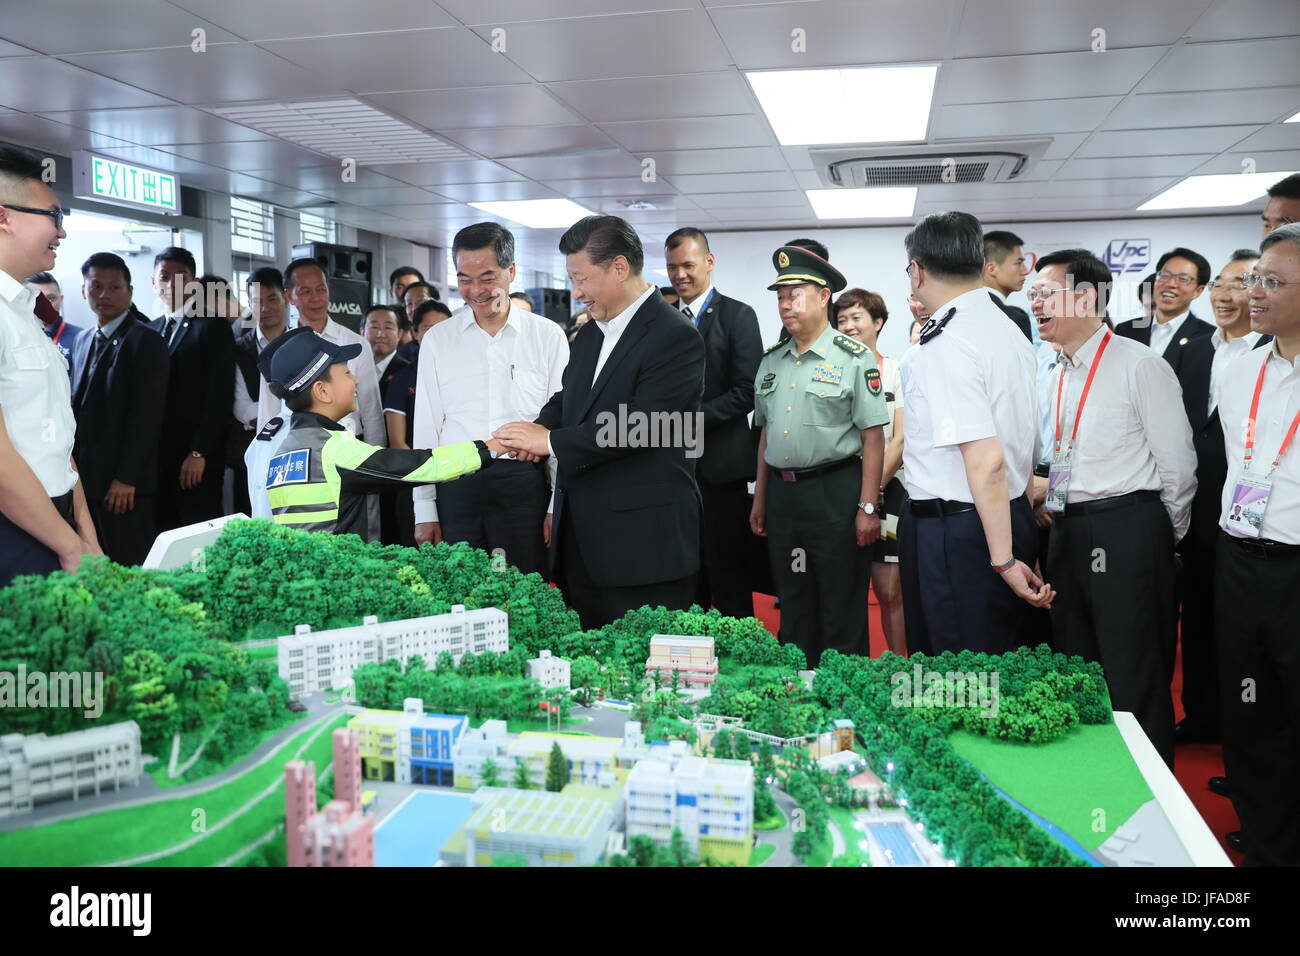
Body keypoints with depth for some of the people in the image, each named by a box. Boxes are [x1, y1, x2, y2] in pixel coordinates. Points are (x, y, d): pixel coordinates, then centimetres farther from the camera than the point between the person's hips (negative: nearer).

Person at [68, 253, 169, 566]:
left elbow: (147, 415, -15)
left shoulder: (144, 340, -9)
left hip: (125, 483, -7)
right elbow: (79, 407, 17)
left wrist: (126, 478, -18)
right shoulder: (84, 341, 16)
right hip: (86, 477, 7)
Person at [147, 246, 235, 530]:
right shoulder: (150, 330, 15)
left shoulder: (213, 327, -3)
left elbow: (219, 395, -10)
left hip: (197, 458, -5)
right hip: (155, 455, 5)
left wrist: (199, 453, -14)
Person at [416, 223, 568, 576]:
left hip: (524, 484, -1)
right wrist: (424, 512, 7)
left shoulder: (549, 336, 3)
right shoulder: (438, 339, 8)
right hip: (457, 487, 2)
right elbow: (426, 429, 10)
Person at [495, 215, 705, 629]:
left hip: (644, 547, -8)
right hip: (582, 540, 8)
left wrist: (551, 441, -15)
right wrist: (536, 430, -3)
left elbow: (639, 425, -21)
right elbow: (567, 398, 21)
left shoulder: (675, 337, -13)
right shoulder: (589, 334, 15)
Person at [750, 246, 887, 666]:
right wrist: (760, 500, 16)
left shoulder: (854, 358, -7)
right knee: (793, 611, 16)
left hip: (835, 493, -6)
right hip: (782, 494, 6)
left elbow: (873, 438, -10)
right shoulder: (771, 360, 11)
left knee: (843, 614, 5)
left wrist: (867, 507, -14)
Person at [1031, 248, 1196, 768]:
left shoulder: (1140, 365, -9)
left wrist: (1163, 538, 1)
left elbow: (1176, 464, -7)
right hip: (1068, 532, 8)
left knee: (1134, 683, -2)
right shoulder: (1058, 375, 13)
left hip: (1127, 534, -8)